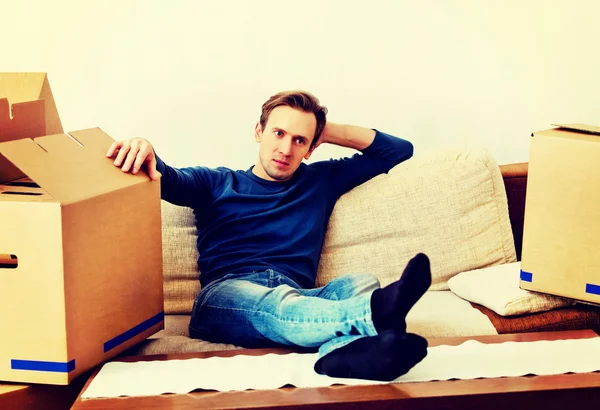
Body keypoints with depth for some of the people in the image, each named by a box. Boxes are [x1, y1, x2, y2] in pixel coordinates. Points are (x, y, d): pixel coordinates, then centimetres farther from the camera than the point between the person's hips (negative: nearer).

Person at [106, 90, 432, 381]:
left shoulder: (322, 180, 29)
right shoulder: (216, 183, 23)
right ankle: (376, 313, -67)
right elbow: (168, 180, 2)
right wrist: (144, 150, -21)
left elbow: (399, 150, 33)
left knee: (360, 284, -29)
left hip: (299, 296, 3)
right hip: (225, 295, -3)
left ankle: (347, 353, -63)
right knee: (277, 303, -38)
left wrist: (330, 131, 25)